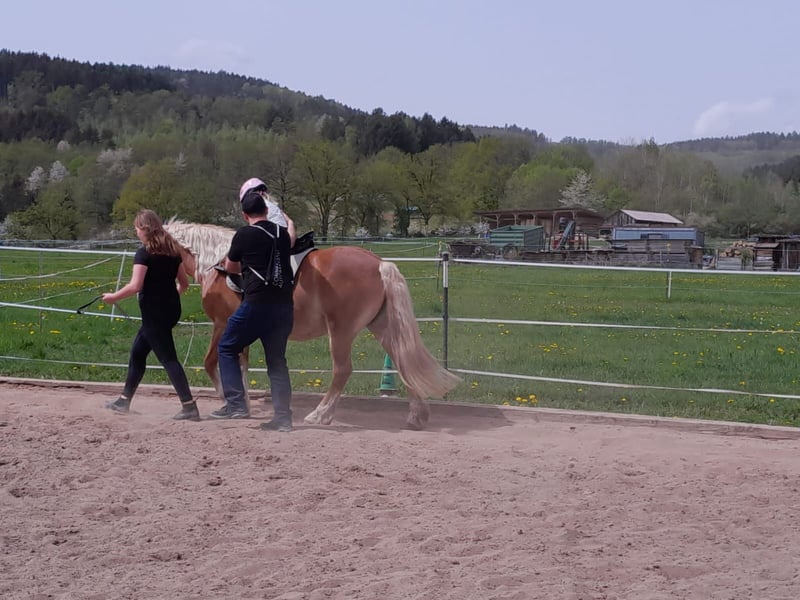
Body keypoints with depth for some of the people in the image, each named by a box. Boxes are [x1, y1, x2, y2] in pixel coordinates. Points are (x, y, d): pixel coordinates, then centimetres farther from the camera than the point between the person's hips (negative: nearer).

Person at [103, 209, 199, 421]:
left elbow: (135, 286, -21)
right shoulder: (173, 251, 9)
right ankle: (124, 400, 29)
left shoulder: (144, 253, -14)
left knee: (168, 358, -7)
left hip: (154, 312, -8)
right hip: (171, 309, 8)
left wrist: (113, 297, -7)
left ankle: (189, 407, -13)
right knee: (137, 351, 20)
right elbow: (184, 283, 13)